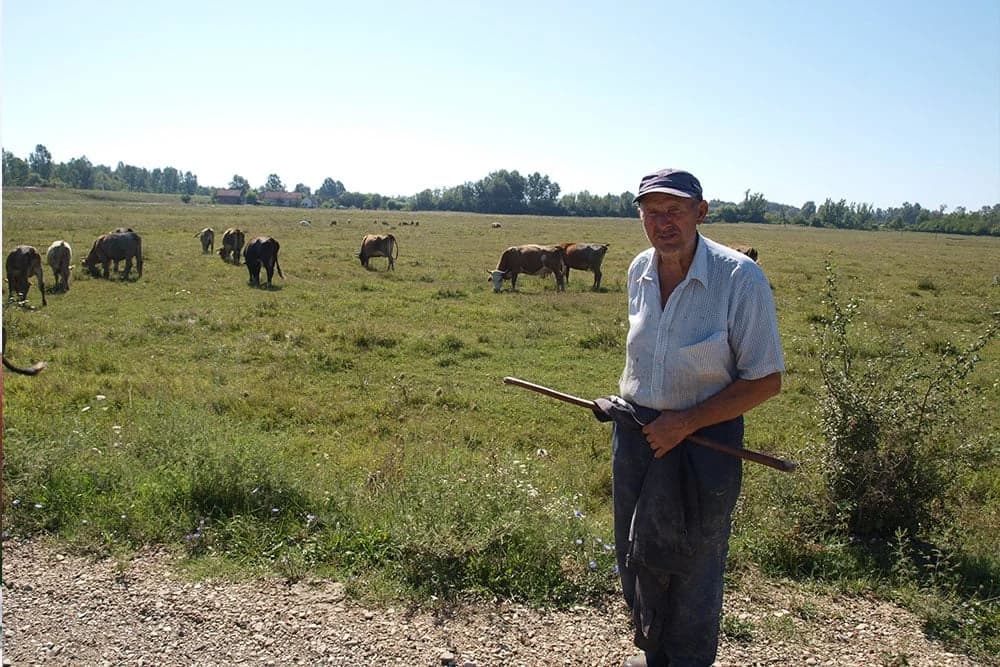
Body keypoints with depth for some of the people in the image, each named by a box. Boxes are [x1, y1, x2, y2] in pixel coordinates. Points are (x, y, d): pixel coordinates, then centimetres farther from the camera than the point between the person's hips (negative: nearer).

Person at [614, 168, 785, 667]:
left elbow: (765, 380, -17)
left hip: (702, 441, -6)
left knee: (690, 567, 11)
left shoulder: (740, 278, -20)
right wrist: (622, 395, 4)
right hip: (635, 433, 6)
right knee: (634, 556, 19)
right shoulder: (640, 270, -1)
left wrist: (685, 423, -21)